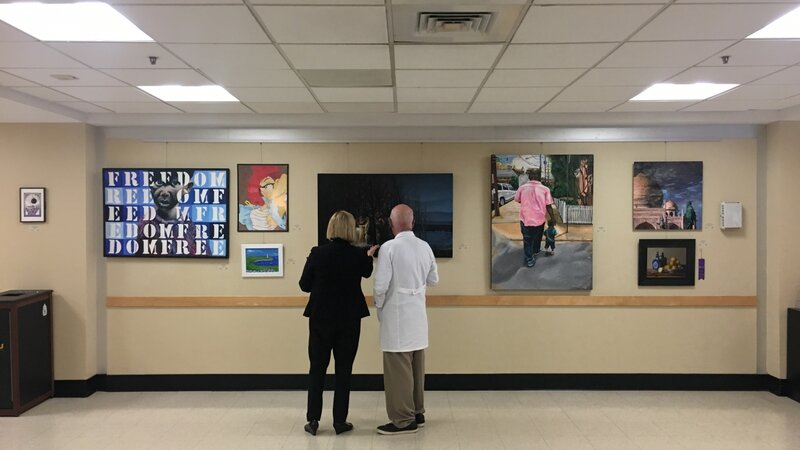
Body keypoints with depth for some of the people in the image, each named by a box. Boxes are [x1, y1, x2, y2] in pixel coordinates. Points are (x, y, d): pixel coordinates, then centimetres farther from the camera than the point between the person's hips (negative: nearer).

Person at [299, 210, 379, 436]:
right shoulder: (358, 255, -8)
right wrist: (369, 255, 32)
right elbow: (366, 273, 14)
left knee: (317, 368, 11)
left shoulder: (317, 253, -10)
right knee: (344, 369, 9)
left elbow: (304, 285, -2)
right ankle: (340, 421, 13)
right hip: (349, 319, 0)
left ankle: (313, 419, 11)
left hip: (321, 317, 0)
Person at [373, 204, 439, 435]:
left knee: (398, 369, 3)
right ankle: (417, 413, 27)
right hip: (418, 314, 6)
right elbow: (433, 279, 11)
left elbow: (381, 284, -17)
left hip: (396, 315, -6)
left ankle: (403, 420, 9)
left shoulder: (389, 247, -16)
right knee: (416, 366, 16)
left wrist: (379, 305, 1)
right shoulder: (425, 247, 1)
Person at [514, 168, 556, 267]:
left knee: (527, 239, 9)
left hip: (525, 218, -1)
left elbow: (517, 200, 9)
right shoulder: (545, 189, -12)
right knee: (537, 236, 25)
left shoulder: (522, 188, -8)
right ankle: (536, 250, 46)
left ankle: (529, 259, 4)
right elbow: (548, 206, -9)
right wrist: (553, 217, 3)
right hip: (539, 218, 1)